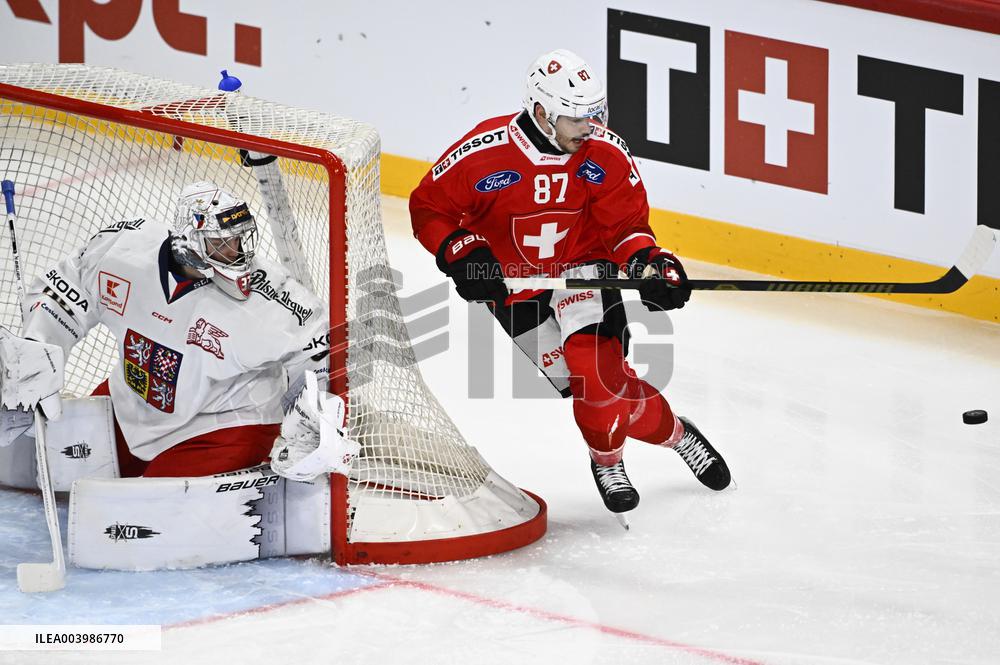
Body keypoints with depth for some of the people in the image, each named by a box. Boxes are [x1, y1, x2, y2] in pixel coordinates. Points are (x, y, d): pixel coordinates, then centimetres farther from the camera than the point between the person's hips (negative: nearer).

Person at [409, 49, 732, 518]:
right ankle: (673, 433, 17)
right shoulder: (483, 153, -22)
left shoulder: (607, 154, -15)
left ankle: (607, 461, 6)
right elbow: (428, 206, -9)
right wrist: (462, 254, -23)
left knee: (594, 365, -22)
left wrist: (647, 262, -22)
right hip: (515, 288, 0)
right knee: (590, 384, -9)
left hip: (581, 267, 1)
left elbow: (625, 224, -3)